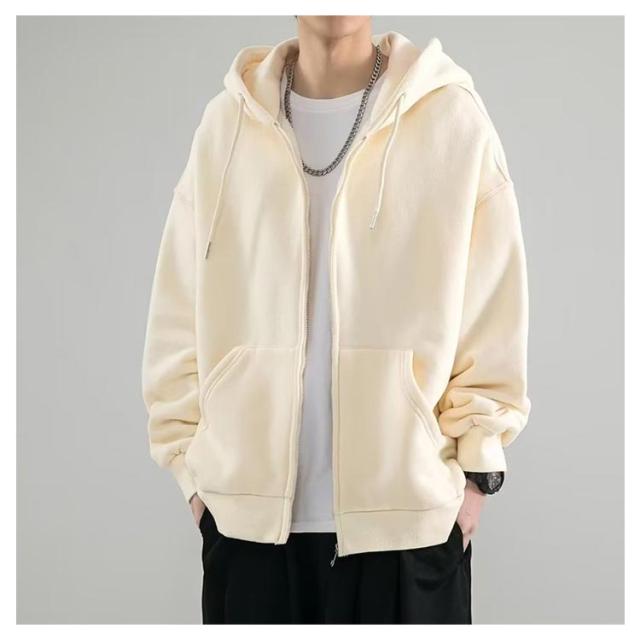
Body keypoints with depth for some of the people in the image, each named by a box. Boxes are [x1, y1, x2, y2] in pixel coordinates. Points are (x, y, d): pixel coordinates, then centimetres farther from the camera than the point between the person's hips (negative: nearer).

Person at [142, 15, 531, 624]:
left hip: (409, 508, -1)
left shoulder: (451, 117, -3)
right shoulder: (227, 122, 3)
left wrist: (473, 466, -2)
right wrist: (191, 463, 4)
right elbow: (180, 317, 6)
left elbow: (492, 316, -1)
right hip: (248, 507, 2)